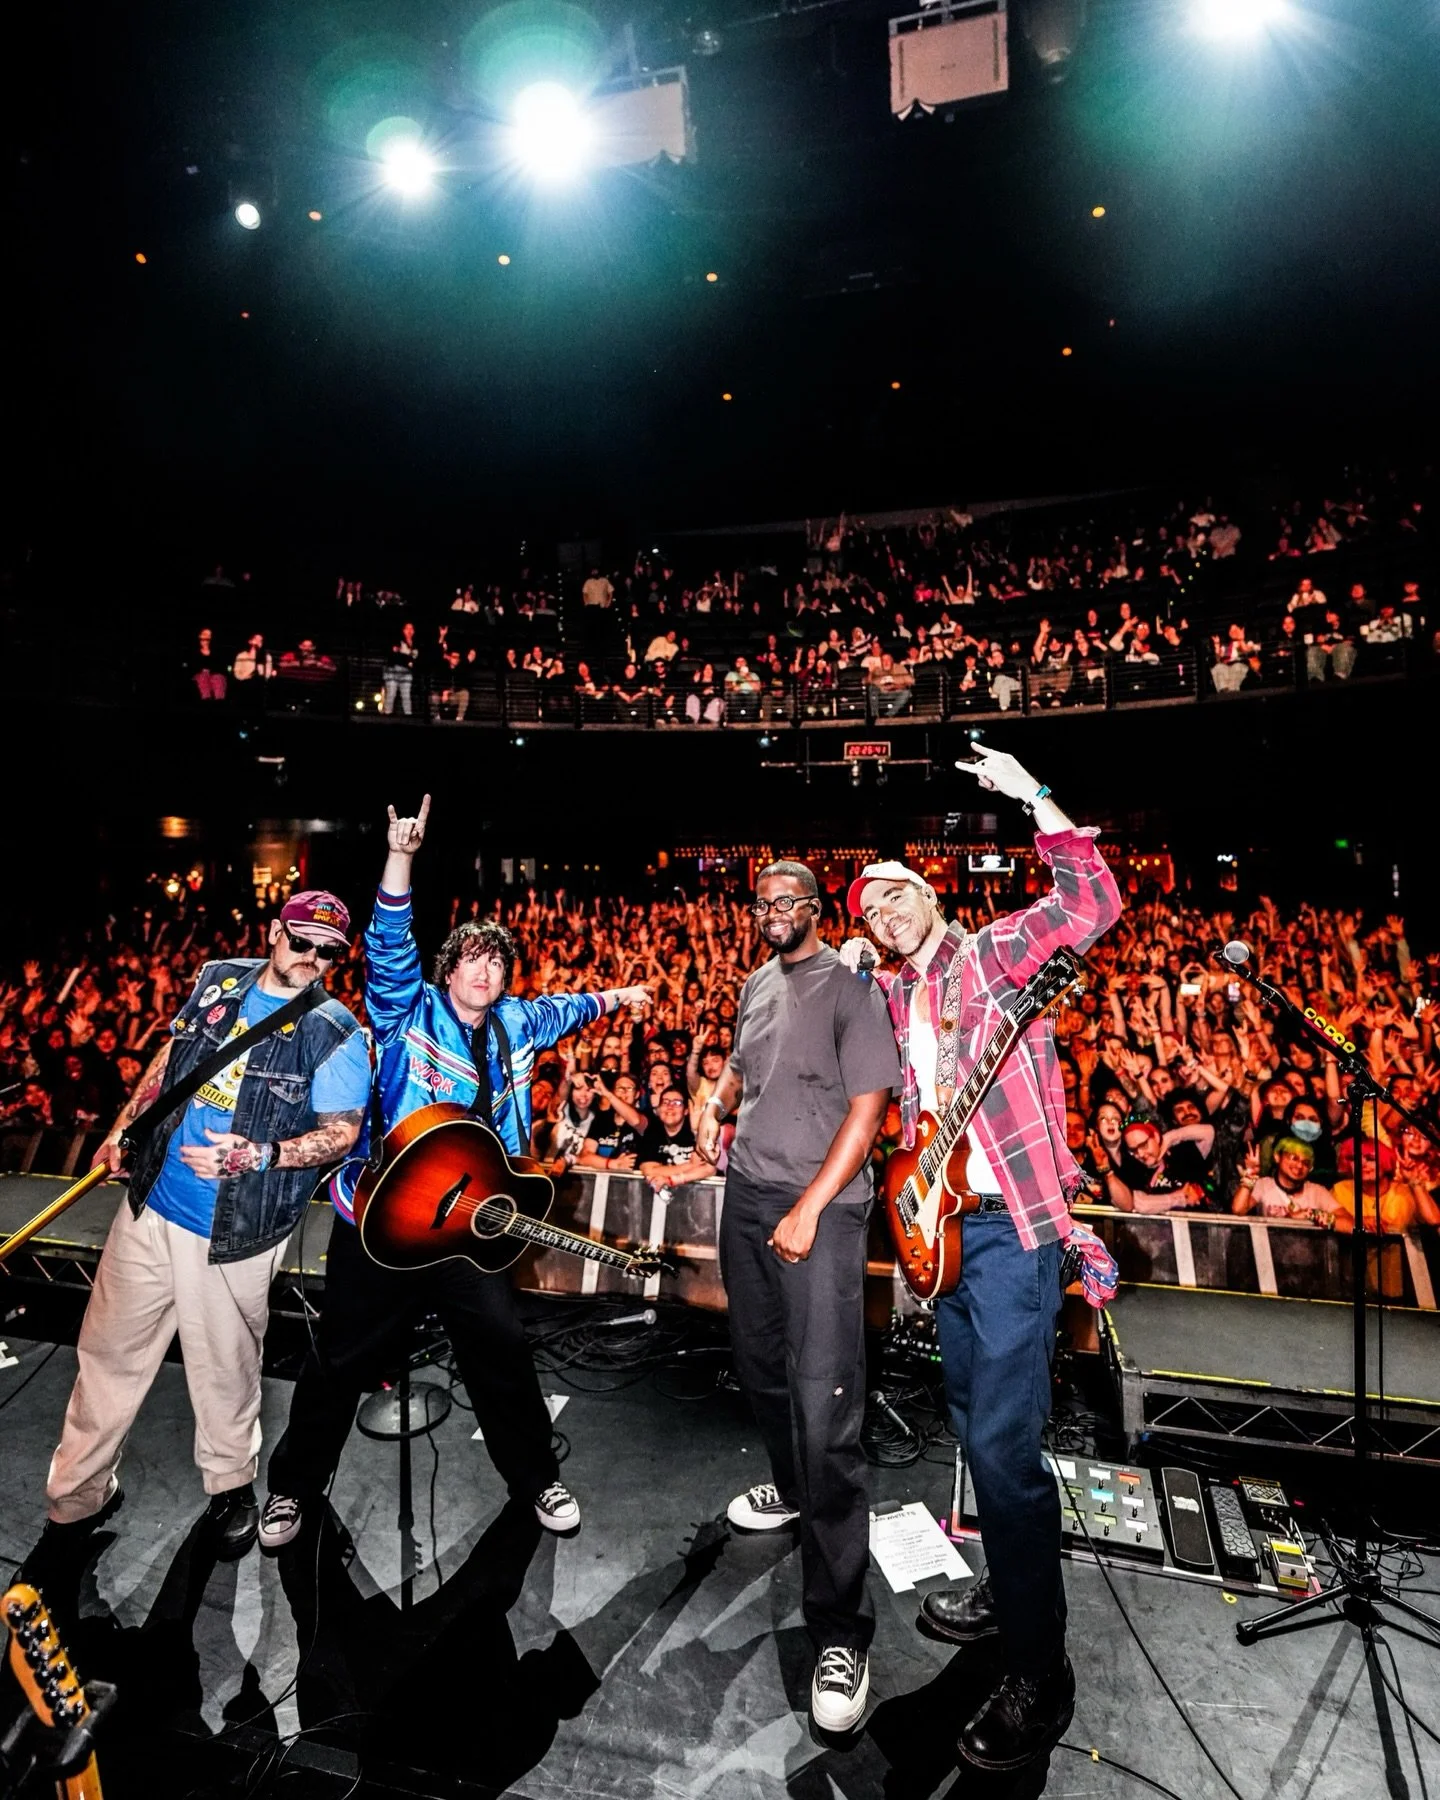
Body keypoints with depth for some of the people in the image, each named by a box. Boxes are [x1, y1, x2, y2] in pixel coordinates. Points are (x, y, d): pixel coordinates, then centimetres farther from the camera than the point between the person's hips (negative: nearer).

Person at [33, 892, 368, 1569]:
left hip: (232, 1232, -4)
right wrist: (123, 1128, 17)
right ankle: (79, 1494, 40)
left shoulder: (335, 1035, -15)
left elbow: (341, 1132, -14)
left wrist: (257, 1156, -26)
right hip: (150, 1207, 5)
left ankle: (230, 1483, 39)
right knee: (108, 1353, 17)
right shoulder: (217, 979, 2)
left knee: (223, 1368, 12)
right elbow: (172, 1054, 18)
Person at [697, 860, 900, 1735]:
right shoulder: (757, 984, 11)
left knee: (823, 1404, -9)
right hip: (746, 1190, 7)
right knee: (760, 1362, 20)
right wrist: (715, 1106, 4)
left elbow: (868, 1107, -14)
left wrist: (809, 1210, -18)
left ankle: (842, 1632, 4)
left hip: (821, 1203, -7)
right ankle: (792, 1488, 46)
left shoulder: (850, 988, -10)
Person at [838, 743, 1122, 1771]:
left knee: (1003, 1442, -6)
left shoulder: (995, 951, -5)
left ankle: (1040, 1673, 14)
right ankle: (1010, 1592, 40)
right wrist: (848, 978, 6)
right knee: (975, 1423, 20)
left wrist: (1032, 799, -24)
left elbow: (1093, 905, -17)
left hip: (1010, 1222, -8)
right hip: (941, 1221, 8)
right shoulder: (891, 998, 13)